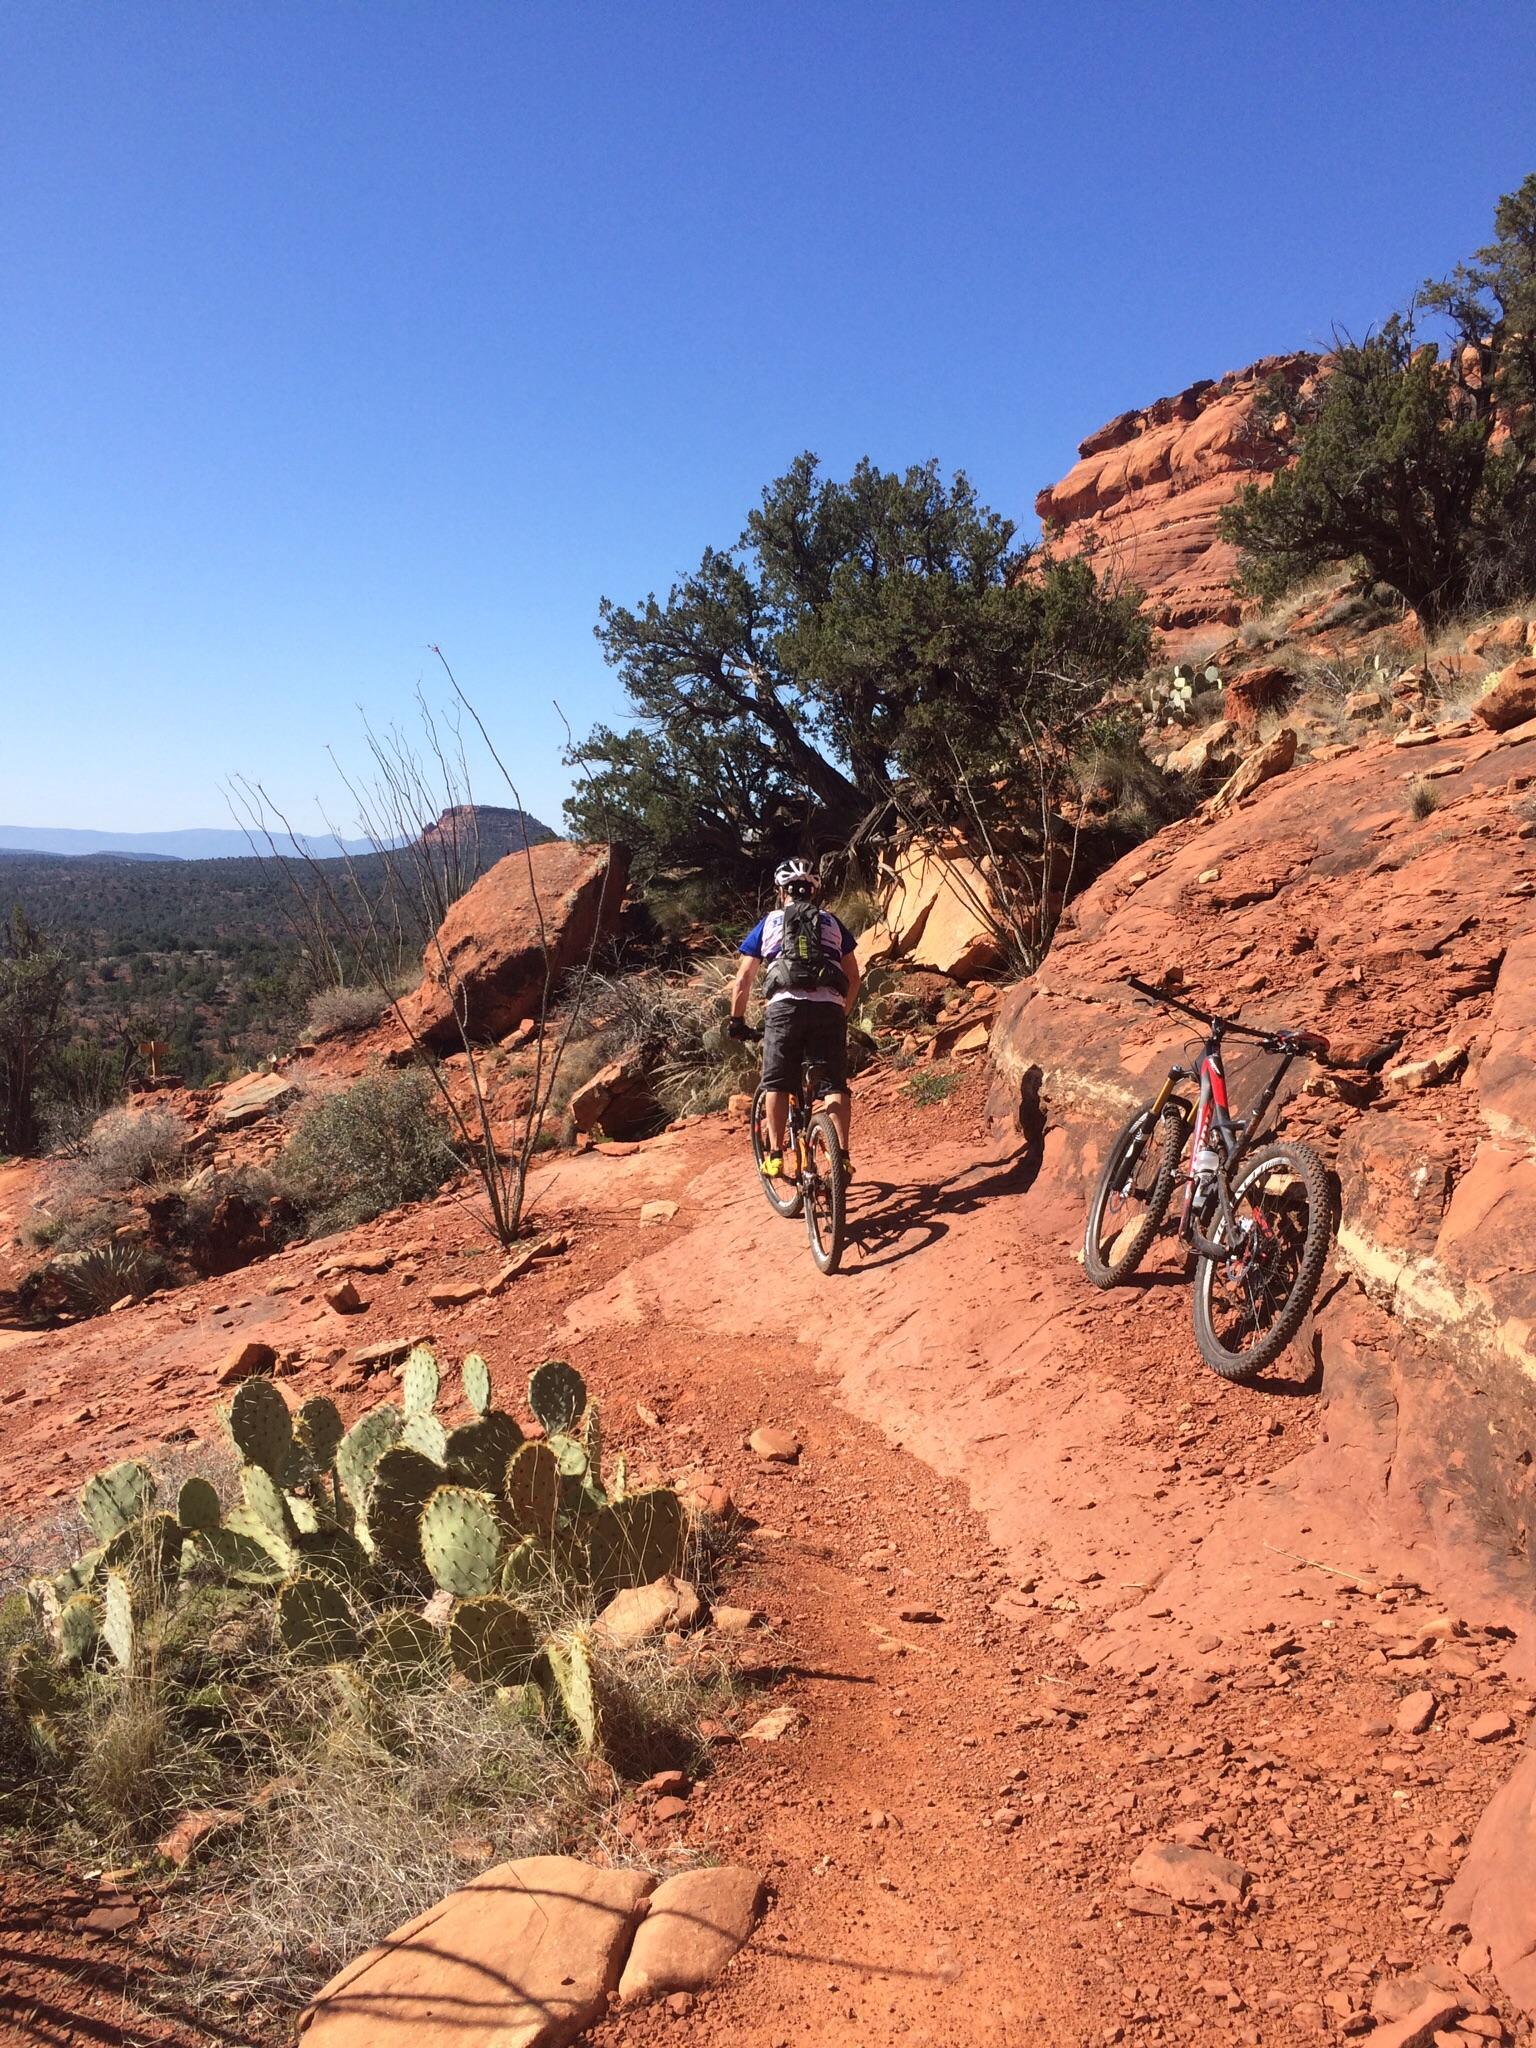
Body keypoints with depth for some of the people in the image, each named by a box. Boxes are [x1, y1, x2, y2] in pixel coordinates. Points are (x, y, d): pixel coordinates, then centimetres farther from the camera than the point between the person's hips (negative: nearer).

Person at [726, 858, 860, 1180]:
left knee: (777, 1084, 10)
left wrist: (737, 1021, 26)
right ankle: (843, 1155, -3)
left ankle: (775, 1156, 7)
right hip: (829, 1009, 1)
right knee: (835, 1084, 5)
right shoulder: (832, 923, 22)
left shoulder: (768, 923, 18)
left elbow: (743, 980, 17)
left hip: (785, 1007, -1)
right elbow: (853, 978, 21)